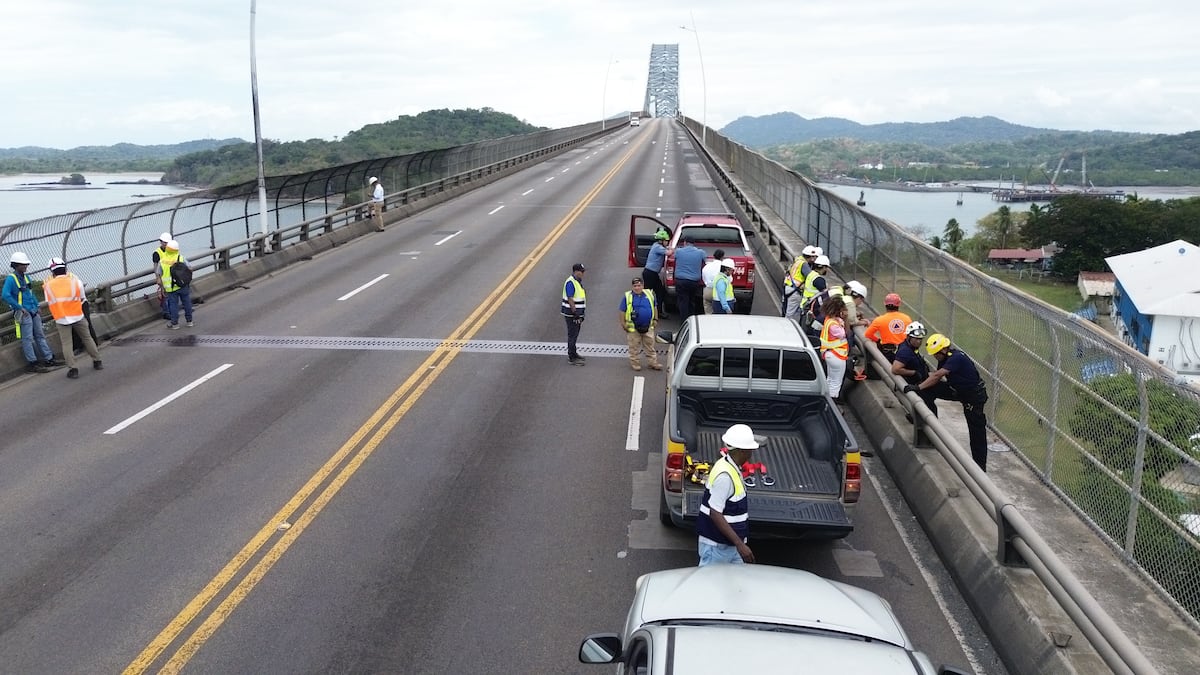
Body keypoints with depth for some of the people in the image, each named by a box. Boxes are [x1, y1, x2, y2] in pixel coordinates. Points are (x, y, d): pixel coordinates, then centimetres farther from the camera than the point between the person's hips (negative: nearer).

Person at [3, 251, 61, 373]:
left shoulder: (26, 277, 13)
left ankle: (49, 359, 17)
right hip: (23, 313, -8)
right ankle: (33, 364, -1)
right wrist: (20, 308, -20)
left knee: (40, 336, 12)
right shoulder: (11, 279, -11)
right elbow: (6, 296, -21)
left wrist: (37, 307, 16)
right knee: (27, 339, -4)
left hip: (33, 312, 8)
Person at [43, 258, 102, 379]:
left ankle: (72, 369, -1)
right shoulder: (75, 280, -2)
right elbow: (82, 298, 5)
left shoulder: (48, 285, -2)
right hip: (77, 316, 1)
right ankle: (97, 362, 25)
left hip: (62, 319, -1)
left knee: (66, 344, 6)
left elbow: (49, 302, 3)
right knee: (87, 338, 17)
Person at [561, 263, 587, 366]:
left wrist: (581, 314, 21)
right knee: (572, 335, -4)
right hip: (571, 314, -9)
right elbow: (570, 299, -23)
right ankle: (572, 358, 1)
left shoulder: (579, 281, 11)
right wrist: (575, 313, -24)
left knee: (575, 334, 18)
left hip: (577, 313, 9)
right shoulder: (570, 283, -20)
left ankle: (573, 353, 29)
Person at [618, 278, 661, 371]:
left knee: (650, 346, 10)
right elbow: (622, 311, -3)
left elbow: (655, 307, 15)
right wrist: (623, 323, -7)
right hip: (633, 328, -3)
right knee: (634, 348, 6)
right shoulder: (627, 297, -7)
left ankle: (653, 363, 18)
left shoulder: (649, 294, 2)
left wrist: (655, 319, 10)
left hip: (648, 327, 3)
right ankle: (635, 363, 18)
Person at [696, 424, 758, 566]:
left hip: (730, 543, 10)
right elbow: (715, 514, -27)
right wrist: (740, 544, -28)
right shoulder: (725, 475, -25)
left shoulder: (732, 468, 6)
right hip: (716, 546, -10)